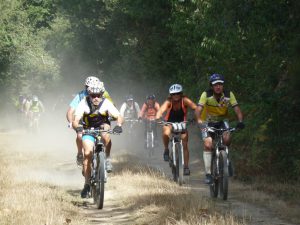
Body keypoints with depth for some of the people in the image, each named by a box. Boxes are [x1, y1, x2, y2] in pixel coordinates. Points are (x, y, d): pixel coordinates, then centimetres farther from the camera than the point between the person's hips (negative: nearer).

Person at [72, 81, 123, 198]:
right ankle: (87, 184, -10)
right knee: (87, 153, -17)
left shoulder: (106, 103, -21)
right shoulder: (84, 103, -22)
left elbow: (118, 116, -28)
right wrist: (77, 127, -51)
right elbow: (75, 120, -28)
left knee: (106, 134, -36)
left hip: (102, 127, 0)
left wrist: (118, 125, -50)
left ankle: (107, 159, -19)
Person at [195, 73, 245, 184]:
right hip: (208, 122, -1)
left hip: (222, 120, 1)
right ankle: (208, 173, -13)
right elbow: (198, 109, -33)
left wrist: (240, 121, -42)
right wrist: (199, 121, -52)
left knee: (226, 139, -27)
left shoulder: (228, 94, -19)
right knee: (208, 145, -19)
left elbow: (237, 109, -24)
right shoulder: (206, 95, -24)